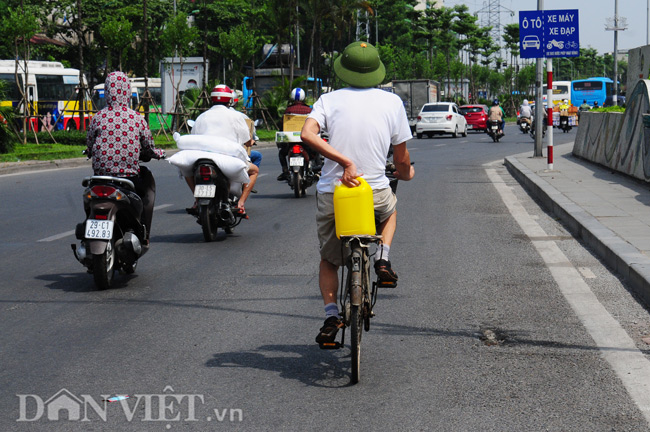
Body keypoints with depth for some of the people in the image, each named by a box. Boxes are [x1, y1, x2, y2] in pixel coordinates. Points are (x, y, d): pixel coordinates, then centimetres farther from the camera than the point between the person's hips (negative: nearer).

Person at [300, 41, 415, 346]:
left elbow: (307, 134, -20)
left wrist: (344, 161, -22)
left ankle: (331, 315, 1)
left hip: (331, 194, 0)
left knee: (328, 260, 21)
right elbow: (401, 159, 7)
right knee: (390, 208, 38)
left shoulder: (330, 100, 1)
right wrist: (406, 173, 29)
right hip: (375, 192, 0)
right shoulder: (392, 102, 1)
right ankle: (383, 258, 14)